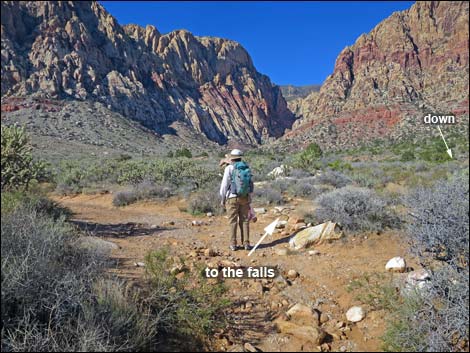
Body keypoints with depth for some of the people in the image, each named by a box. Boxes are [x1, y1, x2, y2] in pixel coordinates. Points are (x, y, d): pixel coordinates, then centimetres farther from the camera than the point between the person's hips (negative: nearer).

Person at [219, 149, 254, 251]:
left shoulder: (229, 168, -9)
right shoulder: (246, 168, 4)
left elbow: (224, 185, -9)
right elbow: (250, 184, 7)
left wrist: (222, 199, 1)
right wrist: (249, 199, 16)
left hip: (232, 198, -3)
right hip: (245, 198, 3)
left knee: (233, 221, 4)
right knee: (244, 221, 9)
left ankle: (233, 244, 7)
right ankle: (246, 243, 8)